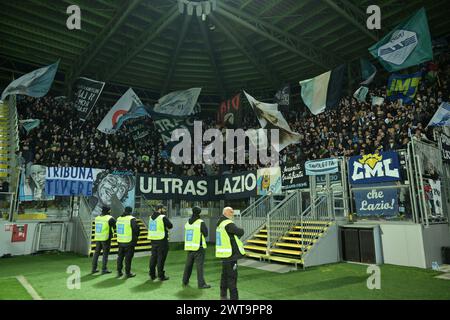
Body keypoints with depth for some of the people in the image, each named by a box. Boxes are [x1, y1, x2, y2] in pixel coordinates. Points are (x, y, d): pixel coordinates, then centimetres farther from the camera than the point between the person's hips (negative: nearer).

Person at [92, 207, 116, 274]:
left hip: (98, 238, 6)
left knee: (96, 253, 15)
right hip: (106, 239, -6)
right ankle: (104, 269, 3)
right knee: (105, 254, 2)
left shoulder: (97, 218, 7)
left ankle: (94, 269, 19)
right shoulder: (110, 218, -12)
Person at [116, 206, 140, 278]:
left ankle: (119, 272, 23)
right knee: (128, 257, 2)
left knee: (120, 256, 16)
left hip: (120, 241, 6)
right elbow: (136, 228, -18)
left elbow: (117, 228, 14)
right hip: (129, 242, -6)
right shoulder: (131, 219, -15)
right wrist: (136, 236, 0)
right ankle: (128, 273, 9)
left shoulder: (119, 218, 7)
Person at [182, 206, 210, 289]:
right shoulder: (201, 223, -13)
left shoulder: (187, 223, 5)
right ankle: (201, 284, 0)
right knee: (199, 266, -1)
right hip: (199, 247, -6)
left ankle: (185, 281, 28)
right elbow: (206, 234, -7)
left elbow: (187, 234, 12)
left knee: (188, 264, 18)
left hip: (189, 247, 6)